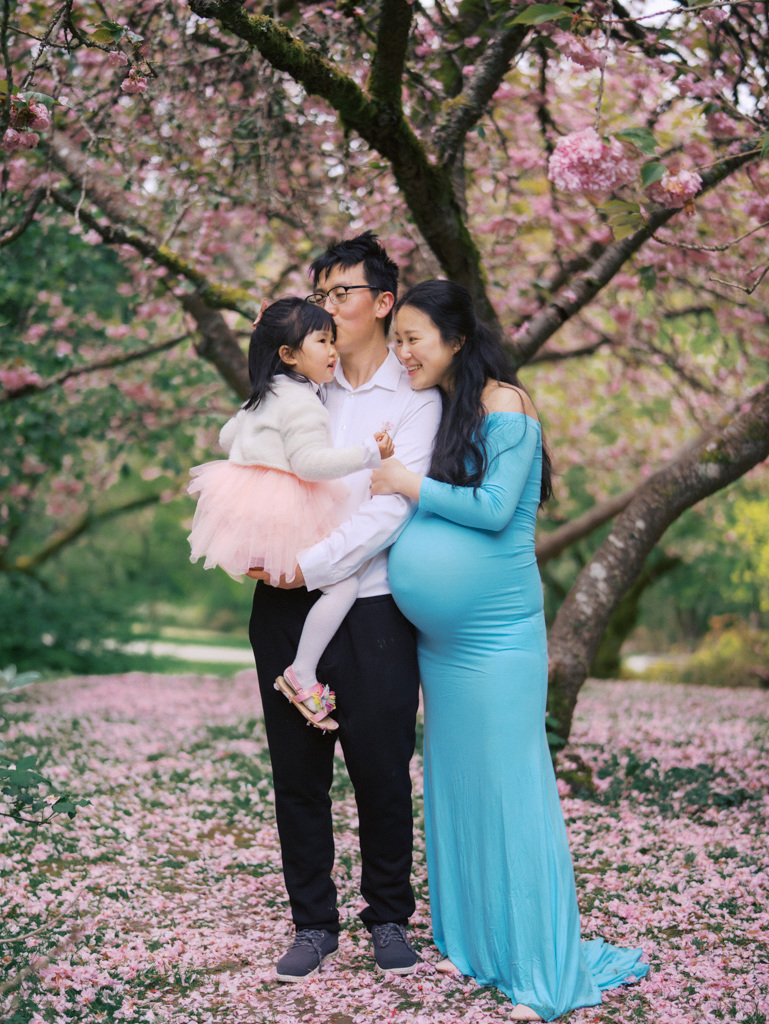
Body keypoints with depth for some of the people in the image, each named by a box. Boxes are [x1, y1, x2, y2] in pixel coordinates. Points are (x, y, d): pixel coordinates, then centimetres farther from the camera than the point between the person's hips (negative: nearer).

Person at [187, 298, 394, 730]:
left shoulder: (265, 399, 18)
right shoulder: (300, 402, -13)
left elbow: (228, 436, 30)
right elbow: (311, 462, -22)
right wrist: (369, 452, -25)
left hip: (248, 514, 10)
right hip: (283, 519, -10)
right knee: (344, 582, -13)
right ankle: (302, 675, -12)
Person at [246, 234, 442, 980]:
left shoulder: (414, 398, 0)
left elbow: (391, 508, -10)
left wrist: (312, 564, -17)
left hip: (370, 608, -3)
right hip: (287, 607, 4)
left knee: (381, 772, 2)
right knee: (297, 772, 7)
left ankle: (388, 919, 21)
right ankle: (313, 924, 20)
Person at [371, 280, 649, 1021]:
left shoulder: (503, 403, -10)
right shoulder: (434, 412, 13)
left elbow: (494, 507, -18)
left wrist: (411, 485, -10)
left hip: (497, 632, -8)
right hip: (441, 633, 8)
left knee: (508, 784, -4)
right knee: (454, 779, 12)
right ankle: (471, 941, 25)